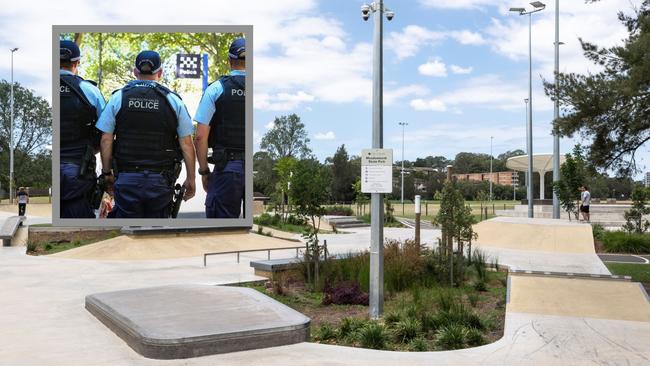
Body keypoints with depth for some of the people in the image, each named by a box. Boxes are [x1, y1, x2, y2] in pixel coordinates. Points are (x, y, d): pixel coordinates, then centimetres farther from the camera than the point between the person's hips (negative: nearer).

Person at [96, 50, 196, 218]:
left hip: (126, 179, 0)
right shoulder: (173, 100, 0)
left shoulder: (118, 98, 2)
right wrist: (190, 179, 6)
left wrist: (107, 173, 11)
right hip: (161, 180, 0)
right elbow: (186, 144, -2)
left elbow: (106, 140, 0)